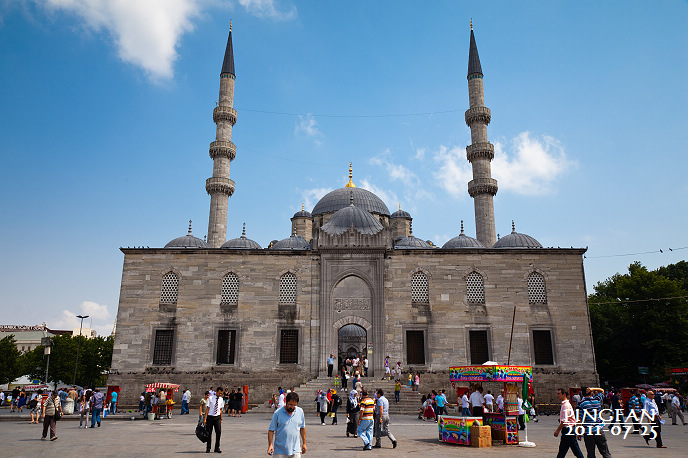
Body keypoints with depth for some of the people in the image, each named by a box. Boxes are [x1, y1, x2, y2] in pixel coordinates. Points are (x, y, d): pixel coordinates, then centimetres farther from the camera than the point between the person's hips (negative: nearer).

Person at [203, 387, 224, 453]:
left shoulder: (221, 399, 5)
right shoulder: (210, 398, -6)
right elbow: (207, 408, -5)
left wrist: (221, 418, 12)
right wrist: (205, 418, -7)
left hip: (217, 417, 2)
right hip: (210, 417, -2)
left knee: (218, 432, -6)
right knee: (209, 433, 5)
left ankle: (217, 448, 5)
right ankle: (208, 448, 19)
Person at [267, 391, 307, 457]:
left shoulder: (300, 412, 3)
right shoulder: (277, 413, -6)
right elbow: (271, 430, -3)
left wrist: (304, 443, 15)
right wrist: (270, 445, -12)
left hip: (295, 450, 2)